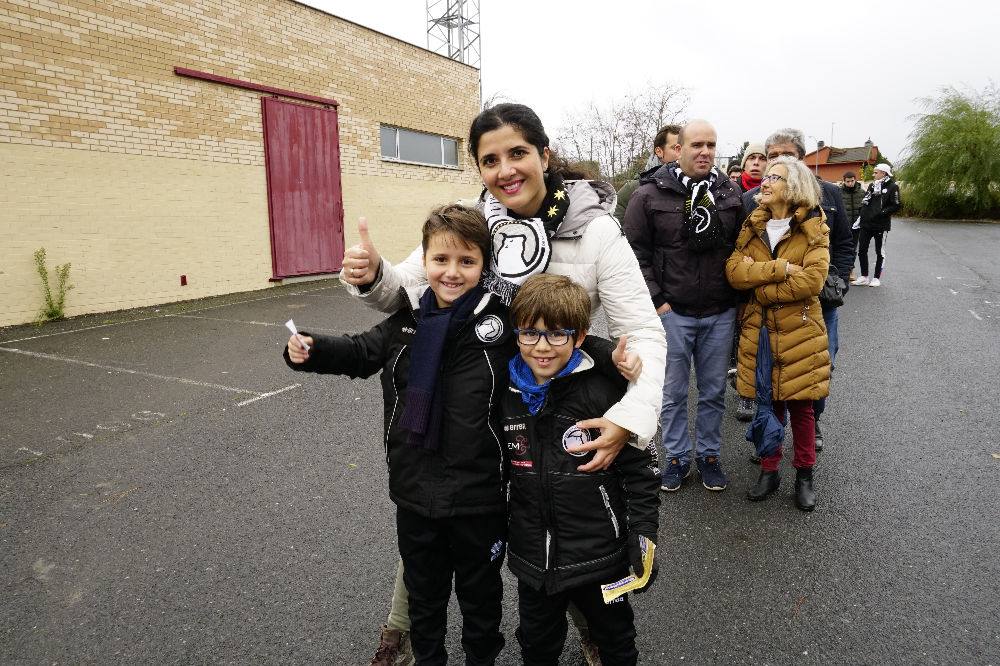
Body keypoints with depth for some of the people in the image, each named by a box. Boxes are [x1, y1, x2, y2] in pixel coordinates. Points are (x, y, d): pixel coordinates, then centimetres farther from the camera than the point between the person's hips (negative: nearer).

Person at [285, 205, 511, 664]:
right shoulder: (408, 317, -3)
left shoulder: (500, 319, -14)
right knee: (423, 591, 24)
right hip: (415, 490, 3)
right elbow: (361, 352, 11)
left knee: (480, 592, 21)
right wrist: (310, 350, -3)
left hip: (478, 495, -3)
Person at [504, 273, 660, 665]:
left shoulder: (604, 391, -19)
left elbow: (641, 469, -12)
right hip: (532, 558, 4)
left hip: (599, 556, -3)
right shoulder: (507, 394, -4)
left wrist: (643, 538, -12)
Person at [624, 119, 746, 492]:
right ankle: (677, 457, 26)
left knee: (714, 391, 14)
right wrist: (656, 300, -9)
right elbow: (636, 252, -5)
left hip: (720, 312, 3)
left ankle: (709, 455, 31)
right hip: (672, 311, -3)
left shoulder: (729, 193, 6)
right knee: (673, 392, 9)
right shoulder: (651, 194, -5)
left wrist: (738, 294, 8)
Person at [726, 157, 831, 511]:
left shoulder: (813, 228, -4)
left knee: (800, 406, 9)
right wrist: (779, 269, -19)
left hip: (799, 332, -3)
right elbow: (733, 270, -8)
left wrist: (759, 285, -13)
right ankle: (769, 470, 28)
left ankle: (804, 475, 27)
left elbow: (813, 279, -18)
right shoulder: (752, 226, 7)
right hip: (759, 331, 3)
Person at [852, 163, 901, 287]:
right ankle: (864, 277, 16)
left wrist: (883, 212, -19)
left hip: (881, 225, -6)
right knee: (861, 250, 6)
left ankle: (877, 278, 15)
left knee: (880, 252, 7)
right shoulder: (872, 185, 12)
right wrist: (860, 218, 4)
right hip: (866, 223, 6)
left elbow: (897, 206, -12)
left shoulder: (892, 187, -6)